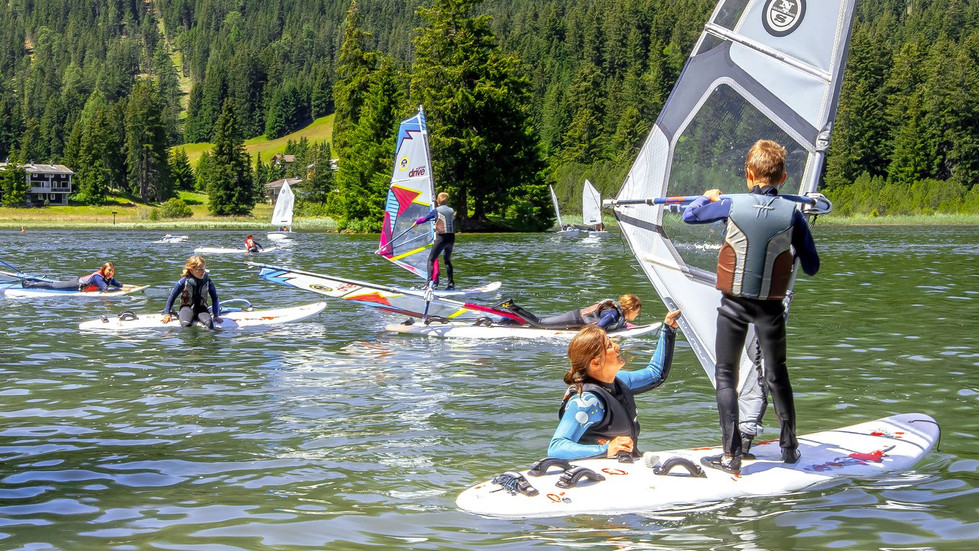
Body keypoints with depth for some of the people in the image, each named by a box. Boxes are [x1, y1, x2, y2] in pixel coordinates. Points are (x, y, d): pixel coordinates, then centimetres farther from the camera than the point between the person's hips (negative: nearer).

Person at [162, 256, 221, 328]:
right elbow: (172, 297, 3)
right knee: (186, 324, -37)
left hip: (201, 308, 1)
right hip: (187, 307, -1)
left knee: (209, 323, -34)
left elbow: (215, 299, 7)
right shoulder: (184, 281, -8)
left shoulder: (208, 281, -3)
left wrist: (216, 316, 0)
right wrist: (167, 314, 2)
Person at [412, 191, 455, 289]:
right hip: (451, 237, 5)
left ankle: (433, 281, -16)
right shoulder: (452, 211, 9)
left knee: (431, 260, 0)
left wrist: (416, 222, 26)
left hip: (441, 237, -5)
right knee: (448, 260, 20)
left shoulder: (436, 211, -5)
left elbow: (425, 218, 6)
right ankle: (451, 283, 14)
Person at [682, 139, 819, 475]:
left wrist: (708, 197, 26)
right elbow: (811, 268, -1)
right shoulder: (792, 214, -9)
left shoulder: (732, 205, -10)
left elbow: (688, 216, 7)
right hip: (771, 306, 1)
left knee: (725, 375, 6)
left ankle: (731, 455, -2)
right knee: (777, 374, 17)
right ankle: (789, 447, 26)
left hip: (733, 303, -1)